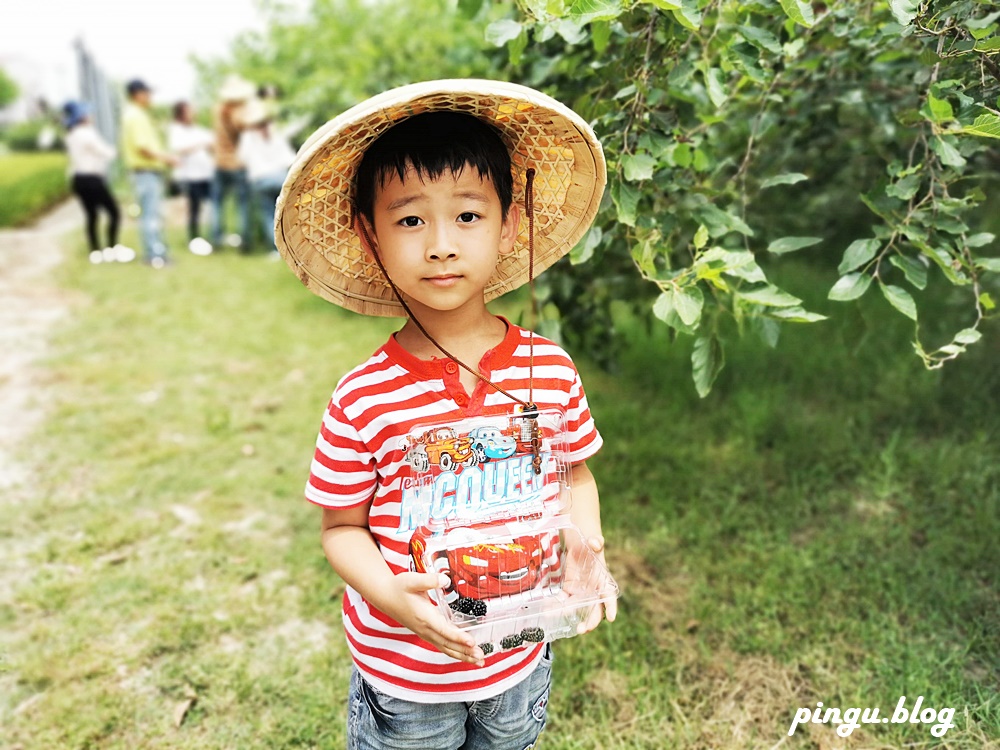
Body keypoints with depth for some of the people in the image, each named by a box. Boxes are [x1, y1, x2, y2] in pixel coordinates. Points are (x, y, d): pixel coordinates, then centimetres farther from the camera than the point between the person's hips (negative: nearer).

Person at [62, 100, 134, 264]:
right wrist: (112, 149, 8)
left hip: (78, 179, 9)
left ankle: (96, 252, 11)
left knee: (92, 215, 11)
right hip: (92, 179, -9)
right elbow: (107, 153, -12)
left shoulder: (71, 136, 14)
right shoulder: (88, 134, -14)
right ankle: (112, 248, -8)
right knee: (114, 212, -4)